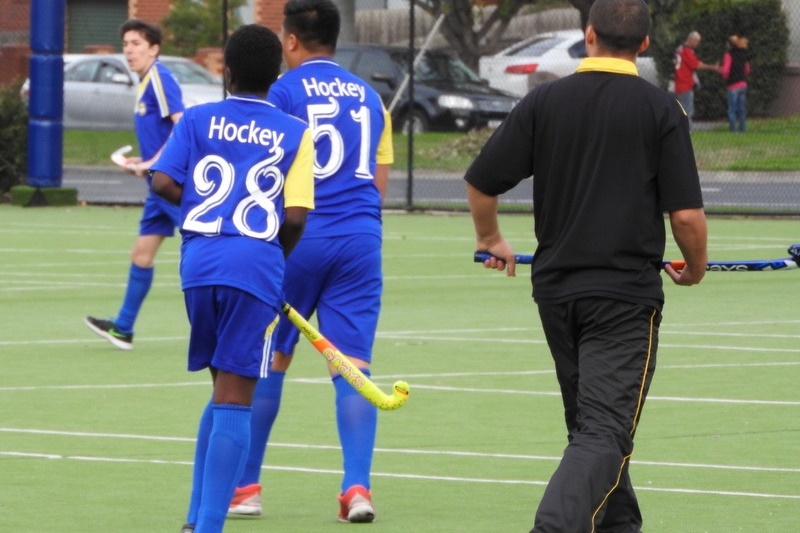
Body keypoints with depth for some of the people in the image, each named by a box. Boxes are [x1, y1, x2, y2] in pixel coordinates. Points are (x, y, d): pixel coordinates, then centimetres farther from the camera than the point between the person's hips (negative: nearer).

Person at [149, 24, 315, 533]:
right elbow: (295, 216, -4)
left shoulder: (198, 119, 8)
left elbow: (163, 181, -2)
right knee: (234, 399, -2)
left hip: (200, 260, 3)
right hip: (256, 263, -3)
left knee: (226, 391, 19)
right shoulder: (296, 133, 4)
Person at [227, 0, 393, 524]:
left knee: (269, 360, 7)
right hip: (361, 240, 4)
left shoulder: (283, 92, -1)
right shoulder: (369, 97, 15)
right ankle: (357, 486, -12)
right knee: (352, 365, 0)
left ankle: (247, 486, 12)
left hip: (300, 238, -4)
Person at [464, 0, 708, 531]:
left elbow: (480, 182, 3)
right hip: (626, 294, -4)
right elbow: (686, 213, -10)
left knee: (593, 428, 20)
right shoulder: (661, 109, -6)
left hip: (556, 287, 4)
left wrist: (491, 239, 22)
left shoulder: (544, 100, 2)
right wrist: (696, 267, 11)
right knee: (604, 434, -10)